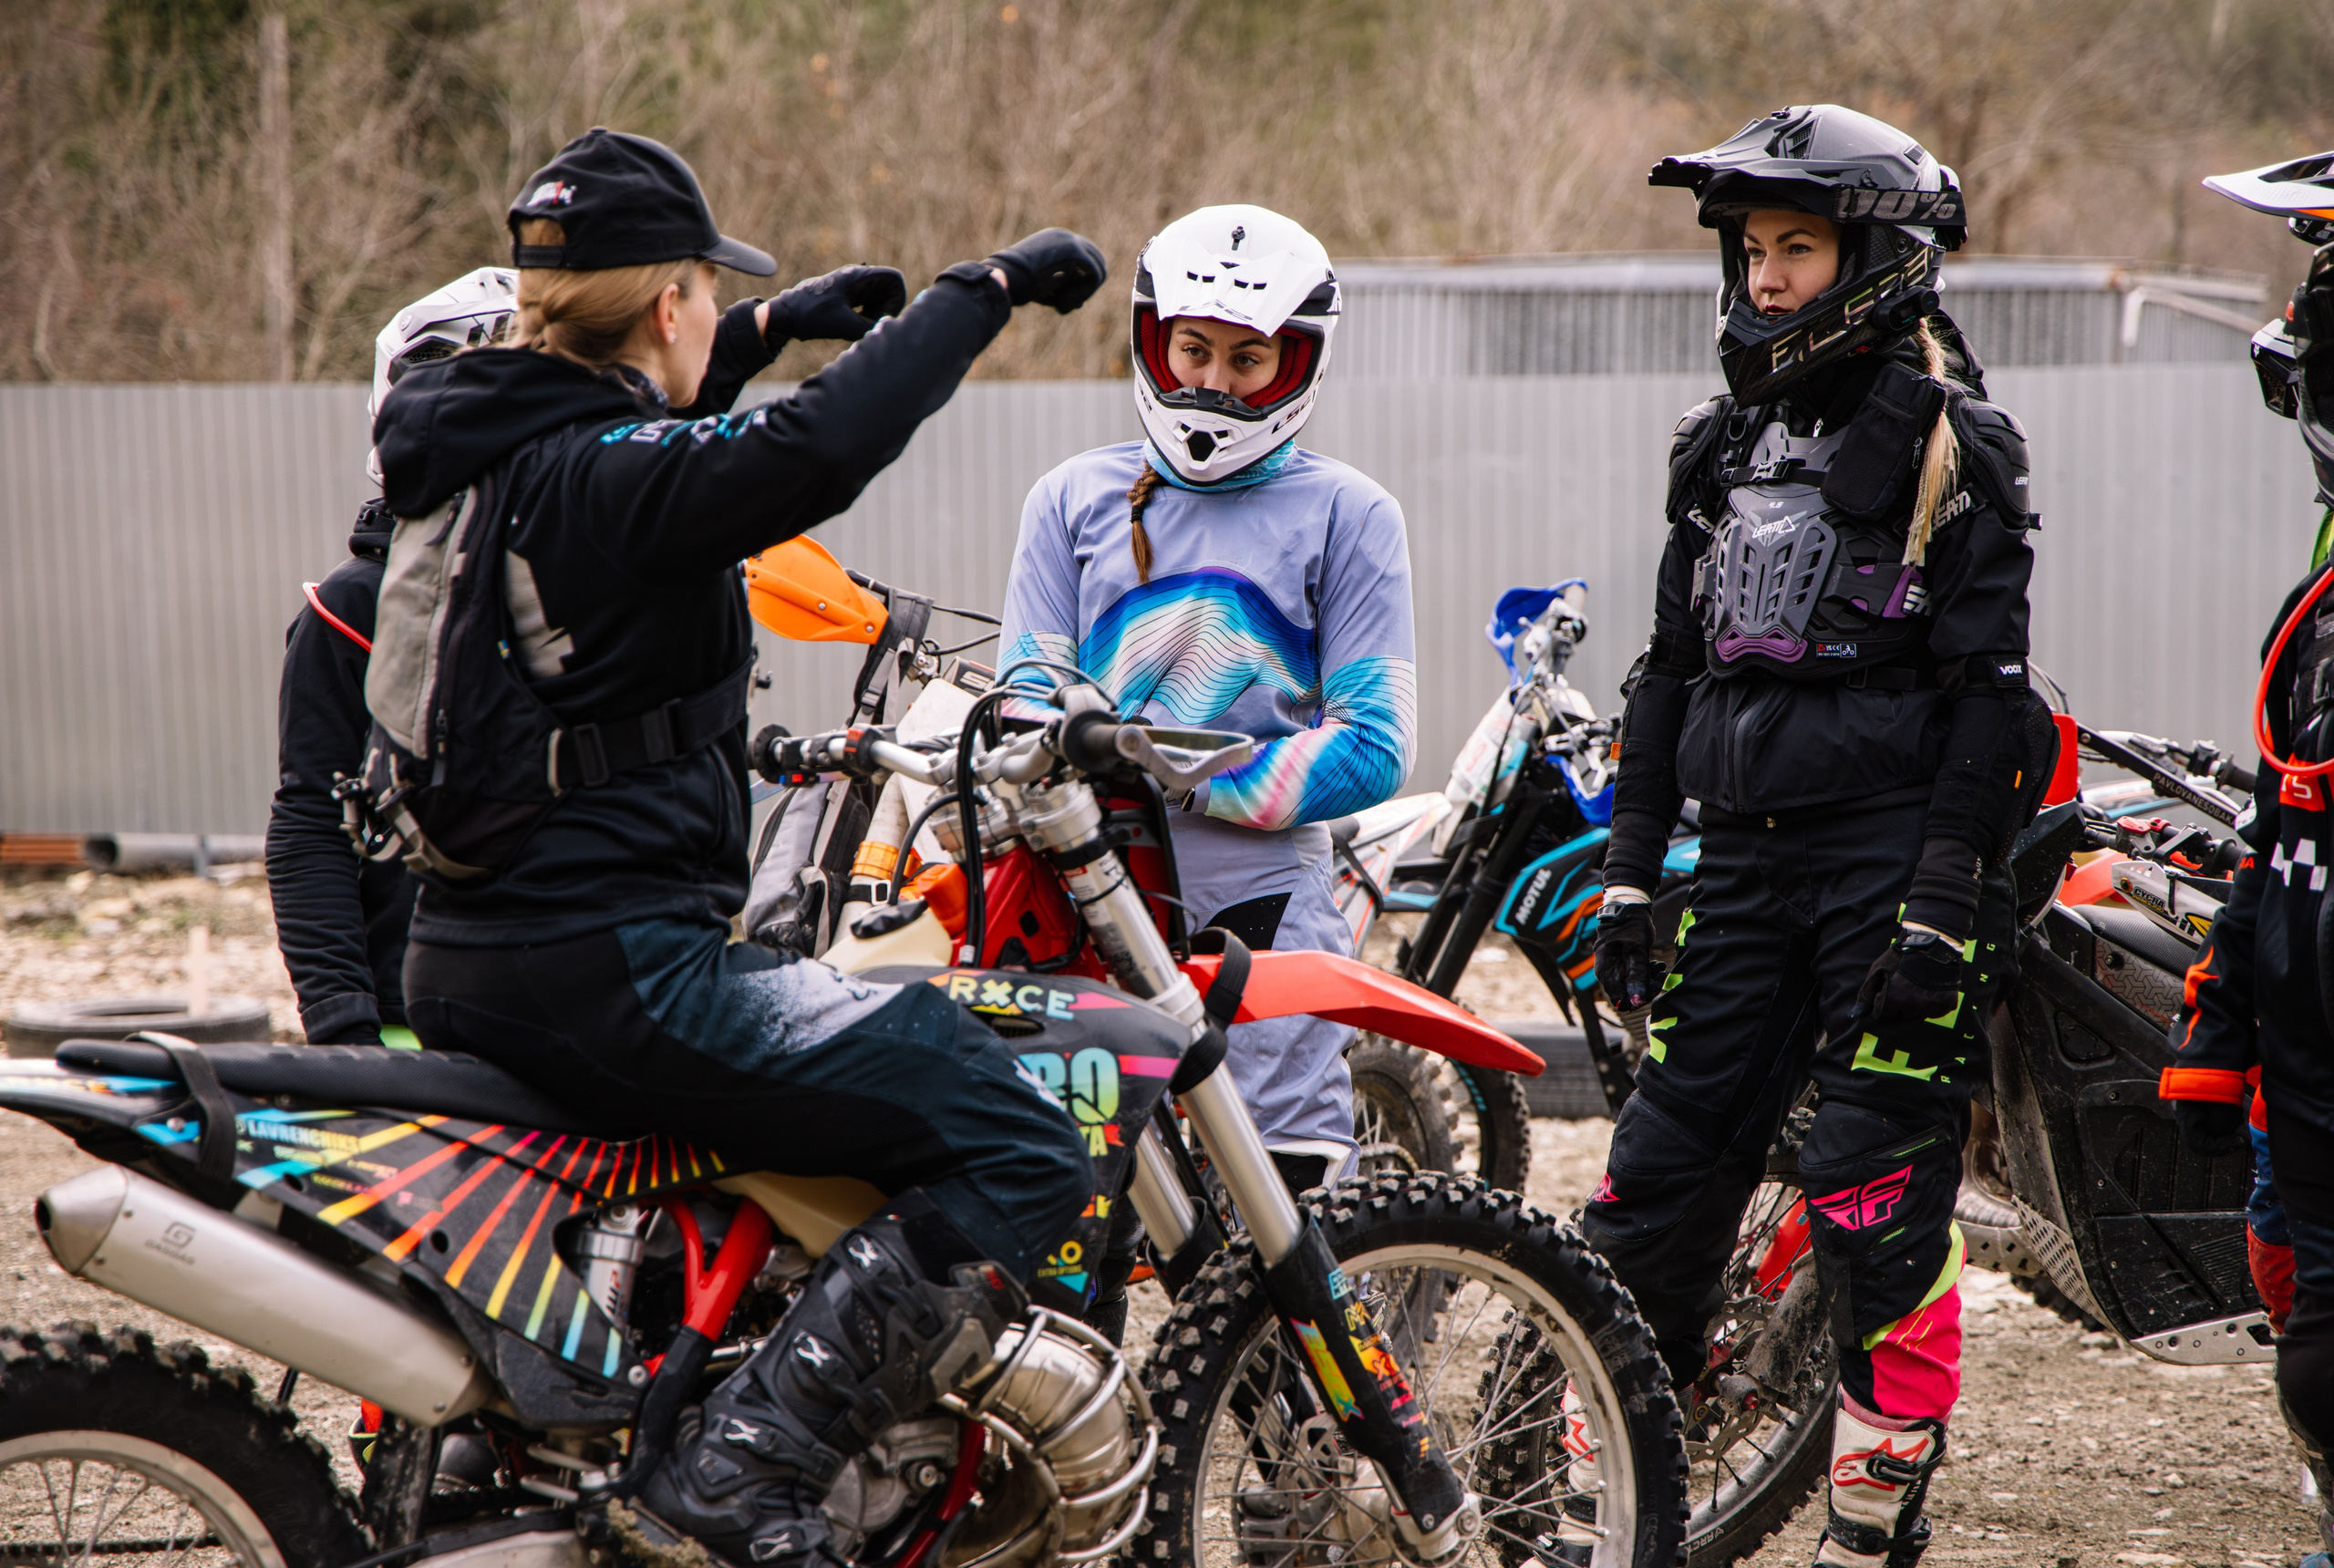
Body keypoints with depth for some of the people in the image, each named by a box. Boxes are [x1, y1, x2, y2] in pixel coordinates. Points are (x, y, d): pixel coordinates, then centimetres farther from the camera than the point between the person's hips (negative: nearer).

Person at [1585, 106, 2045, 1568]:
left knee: (1881, 1199, -6)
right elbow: (1674, 667, 20)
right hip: (1744, 856, 6)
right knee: (1659, 1177, 4)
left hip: (1890, 847, -6)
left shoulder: (1950, 441, -5)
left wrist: (1946, 904, -17)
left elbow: (1987, 690, -10)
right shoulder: (1726, 442, 16)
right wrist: (1629, 867, 14)